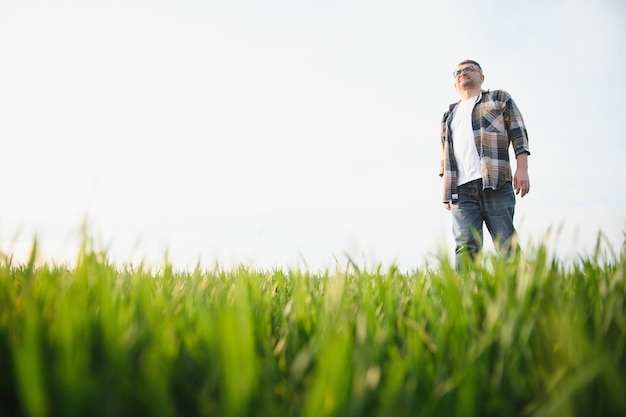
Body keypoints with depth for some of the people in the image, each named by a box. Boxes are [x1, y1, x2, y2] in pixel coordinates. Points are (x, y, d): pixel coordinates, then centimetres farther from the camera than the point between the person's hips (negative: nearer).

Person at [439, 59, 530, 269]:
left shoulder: (500, 98, 20)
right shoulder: (449, 115, 30)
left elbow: (518, 133, 8)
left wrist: (522, 168, -6)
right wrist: (445, 190, 14)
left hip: (495, 183, -3)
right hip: (461, 189, 3)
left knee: (506, 243, -8)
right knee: (465, 247, -11)